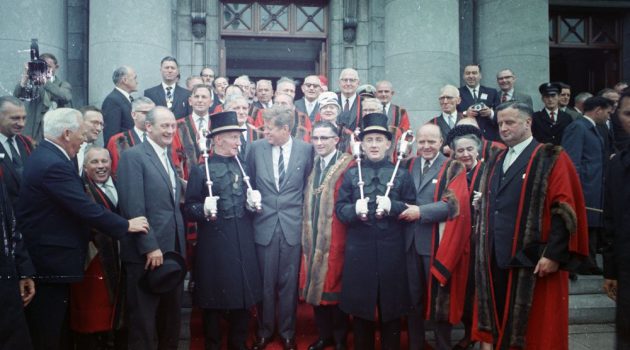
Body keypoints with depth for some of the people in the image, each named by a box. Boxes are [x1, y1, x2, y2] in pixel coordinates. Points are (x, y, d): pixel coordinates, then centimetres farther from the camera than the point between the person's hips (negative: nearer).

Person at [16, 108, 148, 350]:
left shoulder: (45, 156, 11)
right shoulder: (54, 165, -22)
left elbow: (76, 206, 14)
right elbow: (87, 209, -23)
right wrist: (126, 225, -11)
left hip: (47, 259, 10)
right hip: (50, 263, -10)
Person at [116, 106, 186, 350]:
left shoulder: (169, 158, 17)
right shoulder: (133, 156, -9)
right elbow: (133, 208, -17)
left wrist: (179, 248, 10)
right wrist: (150, 247, -20)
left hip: (173, 251, 8)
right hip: (146, 253, -8)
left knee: (171, 320, 16)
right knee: (144, 323, 5)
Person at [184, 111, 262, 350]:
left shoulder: (243, 168, 11)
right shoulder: (201, 170, -5)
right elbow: (189, 209, -6)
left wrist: (253, 204, -3)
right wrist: (204, 209, -25)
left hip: (243, 242, 5)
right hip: (214, 244, -5)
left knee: (244, 295, 12)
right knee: (214, 299, 7)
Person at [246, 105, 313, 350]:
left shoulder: (305, 149, -1)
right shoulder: (256, 148, 1)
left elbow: (308, 185, 7)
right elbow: (249, 183, 11)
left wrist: (302, 212, 5)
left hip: (293, 226, 0)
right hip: (264, 224, 1)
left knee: (289, 283, 9)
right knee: (265, 283, 9)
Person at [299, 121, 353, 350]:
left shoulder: (348, 165, -9)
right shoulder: (312, 165, 14)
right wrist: (307, 234, 10)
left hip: (336, 237, -6)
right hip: (312, 237, 6)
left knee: (334, 286, 3)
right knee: (315, 285, 11)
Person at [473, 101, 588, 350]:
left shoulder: (552, 159, -4)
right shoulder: (495, 162, 16)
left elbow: (565, 210, -11)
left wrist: (554, 255, -18)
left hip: (533, 262, -6)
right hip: (495, 260, 6)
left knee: (536, 328, 4)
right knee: (497, 324, 13)